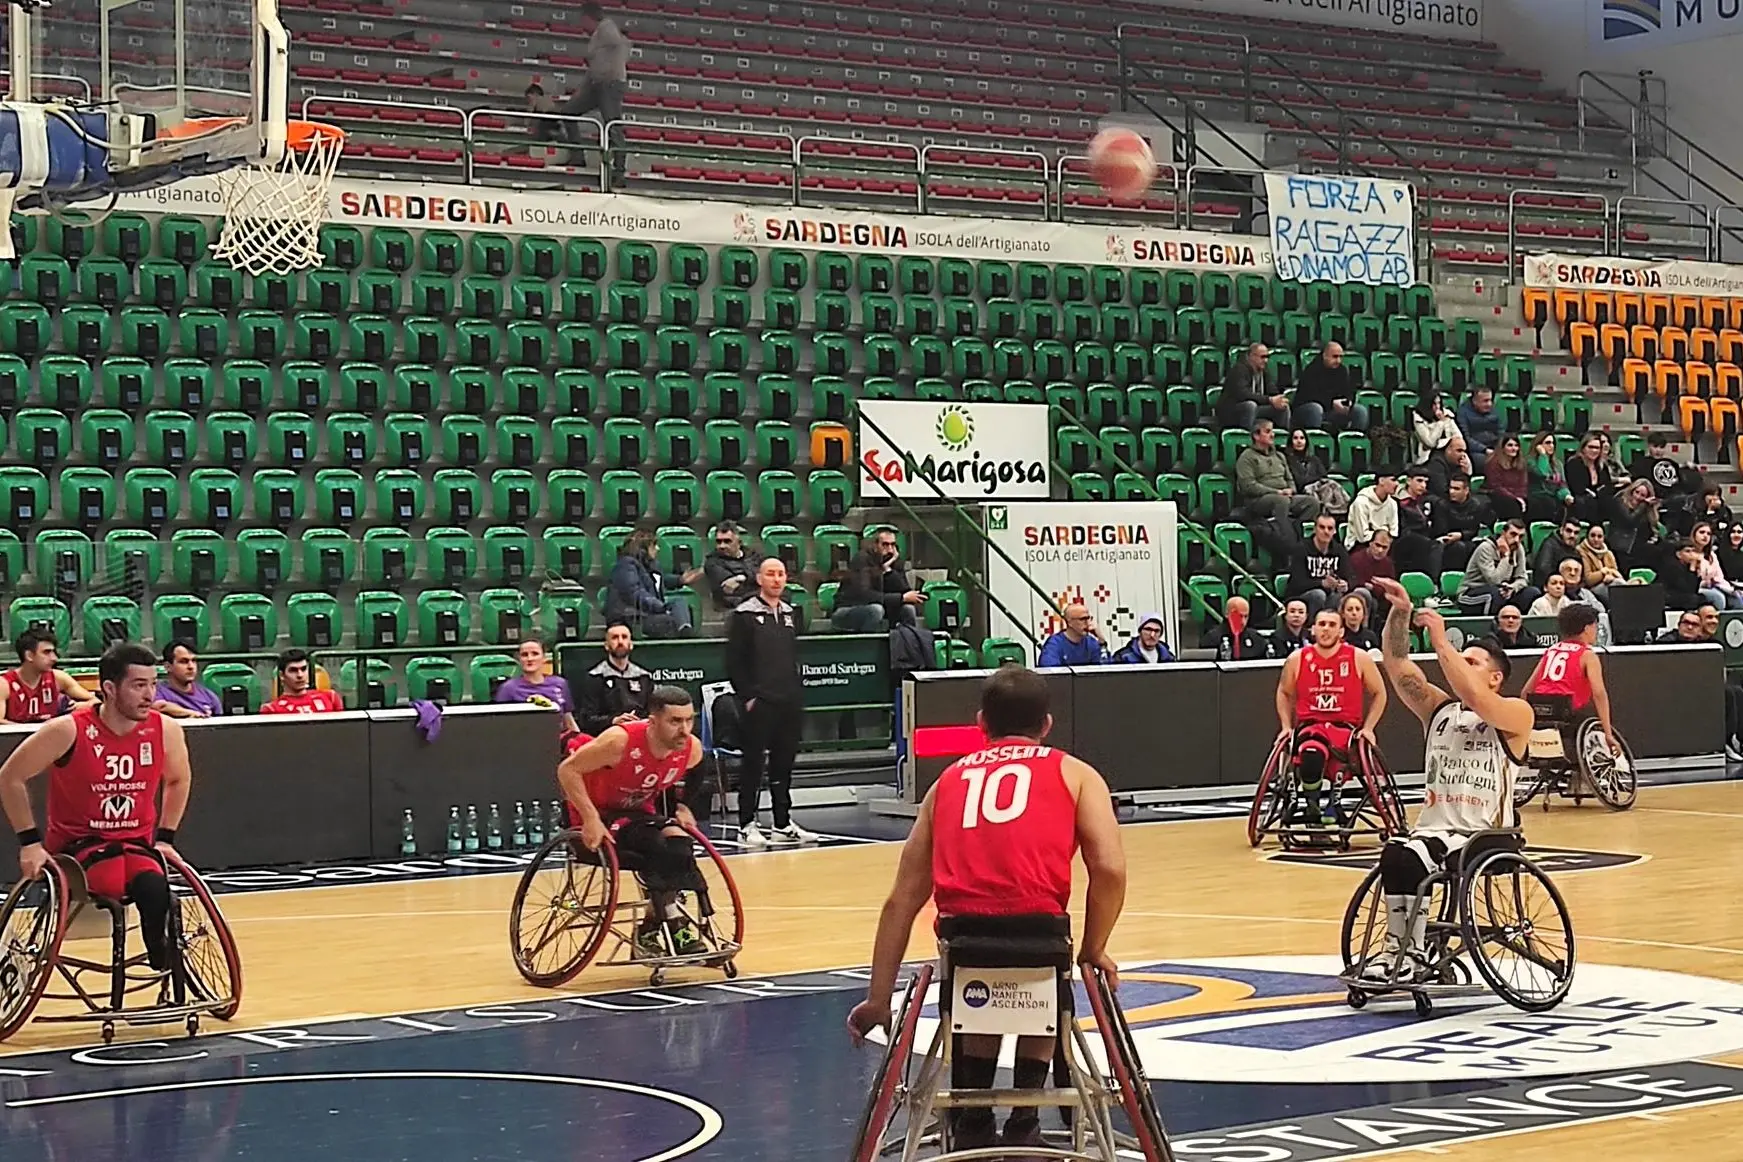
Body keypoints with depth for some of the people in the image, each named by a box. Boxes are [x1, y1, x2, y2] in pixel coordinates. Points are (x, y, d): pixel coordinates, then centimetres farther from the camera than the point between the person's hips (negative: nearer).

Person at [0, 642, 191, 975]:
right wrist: (29, 841, -7)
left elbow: (178, 780, 17)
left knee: (155, 890, -33)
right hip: (76, 845, -3)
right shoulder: (68, 731, -16)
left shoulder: (166, 731, -5)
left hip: (137, 844, 3)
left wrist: (165, 837, 11)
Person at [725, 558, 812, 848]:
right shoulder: (744, 615, -5)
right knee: (753, 763, -3)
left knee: (784, 763, 10)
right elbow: (734, 662, -8)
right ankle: (747, 825, 1)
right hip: (759, 704, -6)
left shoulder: (789, 614, 15)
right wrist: (748, 696, -13)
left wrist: (797, 693, 13)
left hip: (790, 704, 6)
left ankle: (783, 824, 16)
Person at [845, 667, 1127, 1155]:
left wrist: (879, 999, 26)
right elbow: (1110, 869, 2)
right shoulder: (1074, 773, 20)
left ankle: (972, 1123, 26)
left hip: (964, 931, 2)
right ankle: (1024, 1123, 24)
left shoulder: (949, 780, 27)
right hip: (1039, 927, -2)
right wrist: (1093, 950, 16)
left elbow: (901, 899, 23)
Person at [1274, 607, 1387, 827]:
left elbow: (1379, 693, 12)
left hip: (1346, 727, 0)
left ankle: (1332, 805, -11)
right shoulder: (1297, 660, 6)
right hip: (1309, 725, 0)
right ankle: (1311, 806, -12)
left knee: (1336, 752, -37)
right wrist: (1287, 726, 11)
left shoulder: (1359, 658, 2)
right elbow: (1284, 693, 22)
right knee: (1311, 755, -37)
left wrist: (1368, 728, 3)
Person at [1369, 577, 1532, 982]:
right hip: (1433, 828, 5)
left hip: (1485, 838, -5)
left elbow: (1473, 698, -21)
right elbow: (1397, 665, 7)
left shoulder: (1516, 714, 0)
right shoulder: (1438, 707, 16)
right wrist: (1400, 613, -7)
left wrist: (1440, 642, -18)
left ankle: (1407, 953, -19)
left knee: (1407, 858, -31)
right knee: (1395, 855, -30)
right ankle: (1401, 949, -22)